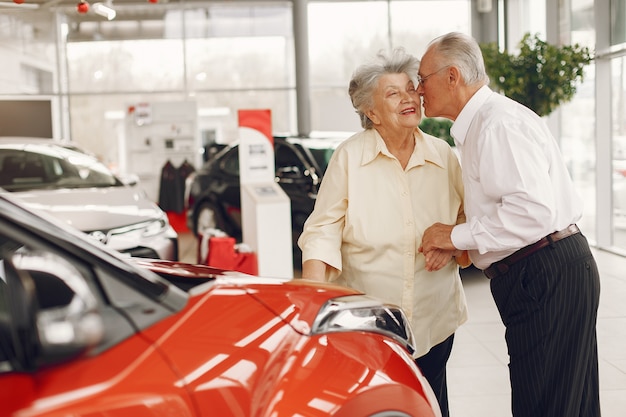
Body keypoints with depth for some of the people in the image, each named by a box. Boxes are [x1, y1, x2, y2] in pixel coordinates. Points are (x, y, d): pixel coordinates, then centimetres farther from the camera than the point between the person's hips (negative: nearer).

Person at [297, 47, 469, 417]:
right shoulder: (349, 157, -6)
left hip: (434, 319, 3)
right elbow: (323, 231, -8)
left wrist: (459, 243, -7)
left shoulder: (443, 155, 3)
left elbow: (468, 215, 15)